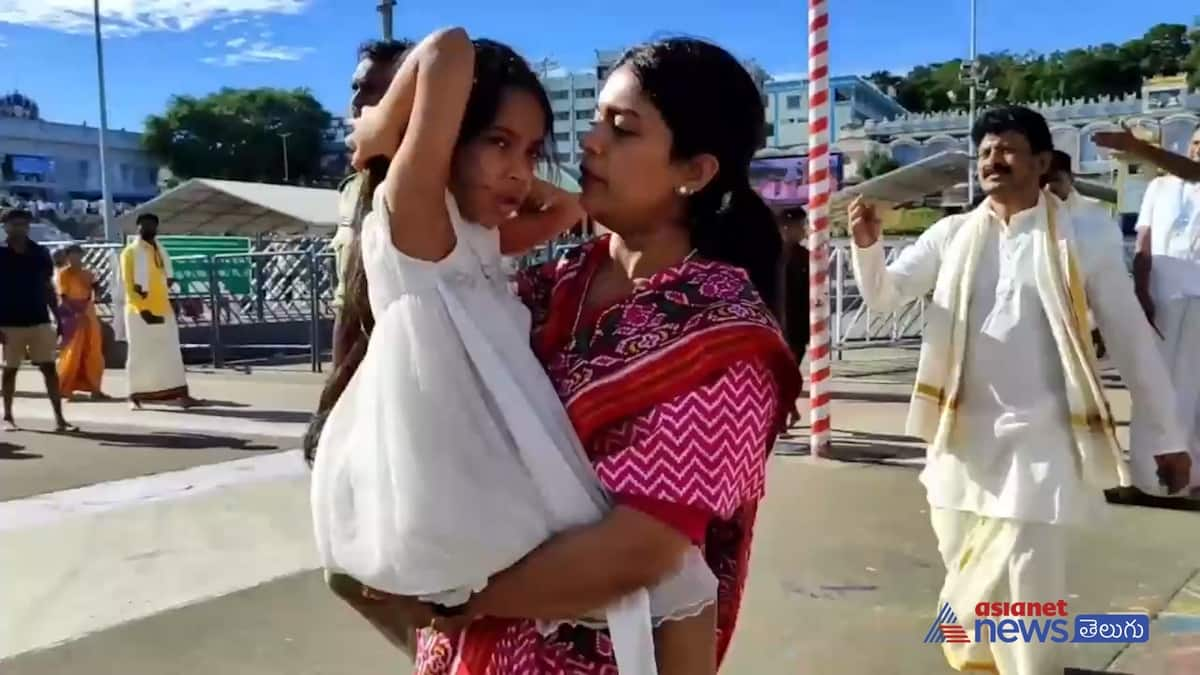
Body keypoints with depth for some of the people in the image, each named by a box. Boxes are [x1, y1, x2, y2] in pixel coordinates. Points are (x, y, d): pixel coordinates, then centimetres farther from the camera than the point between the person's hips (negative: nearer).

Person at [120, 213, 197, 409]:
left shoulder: (160, 251, 15)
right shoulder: (130, 252, -3)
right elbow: (128, 284, -9)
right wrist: (141, 309, -19)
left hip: (162, 308, 5)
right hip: (139, 311, -5)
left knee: (171, 351, 1)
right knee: (139, 353, -1)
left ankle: (181, 393, 0)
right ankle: (136, 396, 4)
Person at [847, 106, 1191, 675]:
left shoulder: (1079, 241, -4)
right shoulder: (952, 235, 4)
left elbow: (1132, 339, 1)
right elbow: (883, 296, 5)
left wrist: (1164, 437, 3)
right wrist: (867, 244, -15)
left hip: (1039, 439, -3)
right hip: (964, 436, 4)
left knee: (1024, 593, -5)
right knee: (968, 580, 15)